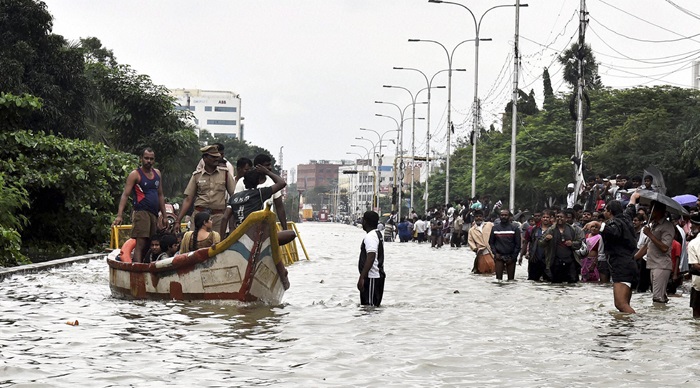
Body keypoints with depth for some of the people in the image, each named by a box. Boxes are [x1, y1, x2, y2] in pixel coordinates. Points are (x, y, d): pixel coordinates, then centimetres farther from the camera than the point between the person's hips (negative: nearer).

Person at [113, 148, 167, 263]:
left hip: (154, 214, 7)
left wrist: (164, 216, 20)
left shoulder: (157, 173, 18)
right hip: (141, 213, -7)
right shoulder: (135, 174, -1)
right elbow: (125, 195, -8)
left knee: (150, 245, 7)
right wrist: (119, 215, -19)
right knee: (140, 244, -16)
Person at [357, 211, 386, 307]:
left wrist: (361, 278, -26)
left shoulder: (370, 237, -17)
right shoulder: (377, 234, 16)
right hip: (377, 276, 11)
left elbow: (371, 258, -26)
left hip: (372, 278, -11)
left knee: (370, 306, -9)